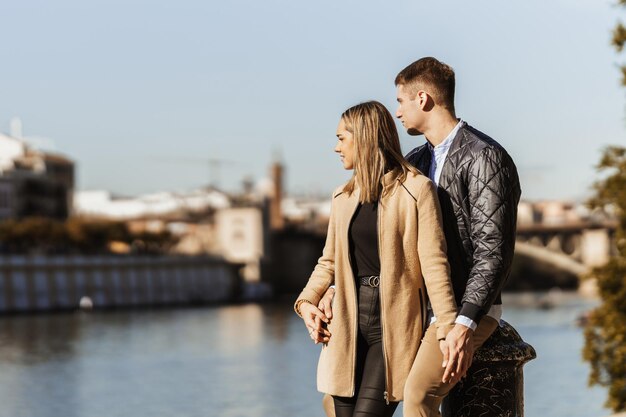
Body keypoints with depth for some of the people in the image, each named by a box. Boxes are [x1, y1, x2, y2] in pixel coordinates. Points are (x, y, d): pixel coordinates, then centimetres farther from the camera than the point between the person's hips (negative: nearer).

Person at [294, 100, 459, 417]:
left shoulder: (416, 189, -4)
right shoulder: (342, 197, 13)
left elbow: (434, 264, -9)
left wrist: (447, 329, -15)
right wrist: (307, 301, 3)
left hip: (394, 326, -6)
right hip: (348, 324, 6)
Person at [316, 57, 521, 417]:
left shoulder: (485, 158, -14)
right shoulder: (417, 162, 13)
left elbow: (494, 252, -20)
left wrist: (465, 324, -29)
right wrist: (338, 288, 2)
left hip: (468, 309, -9)